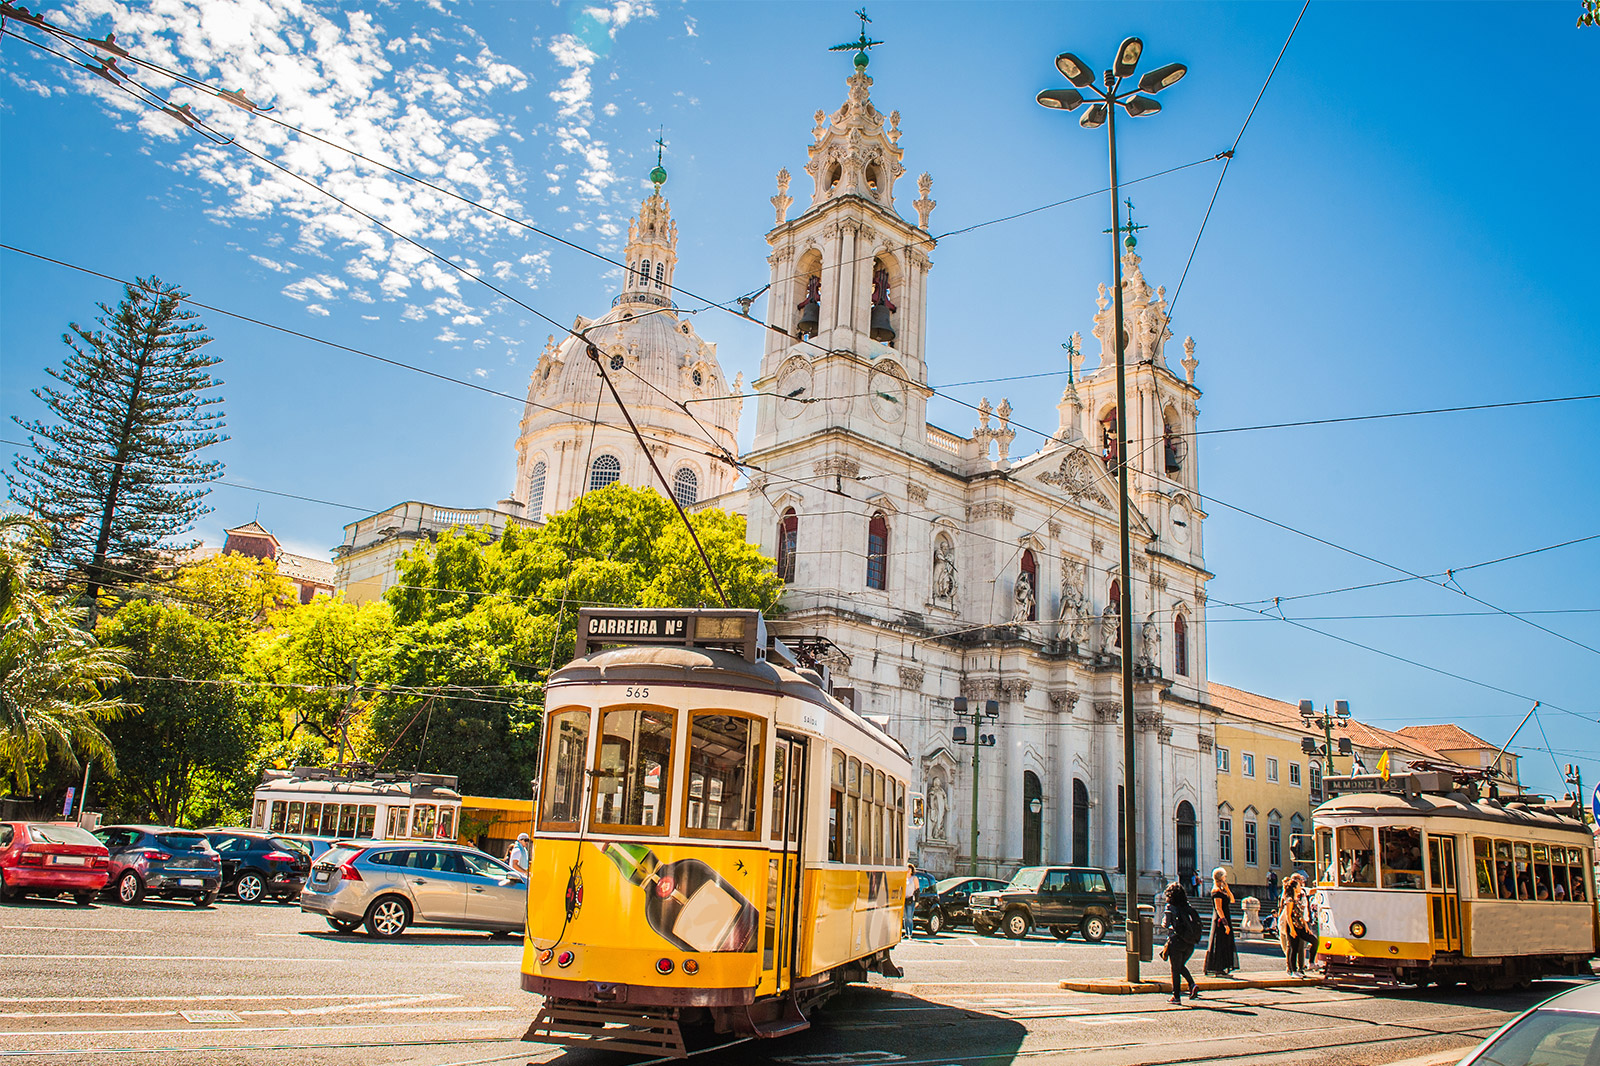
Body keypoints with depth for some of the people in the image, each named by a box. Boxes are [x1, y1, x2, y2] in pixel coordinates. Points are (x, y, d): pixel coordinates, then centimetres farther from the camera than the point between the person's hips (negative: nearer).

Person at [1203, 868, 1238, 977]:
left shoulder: (1222, 890, 15)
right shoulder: (1217, 891, -15)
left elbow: (1232, 900, 15)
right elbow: (1219, 908, -20)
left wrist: (1226, 888, 5)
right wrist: (1225, 923, -23)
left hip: (1224, 918, 10)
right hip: (1220, 920, -10)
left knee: (1225, 944, 13)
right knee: (1220, 945, -7)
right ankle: (1218, 970, -4)